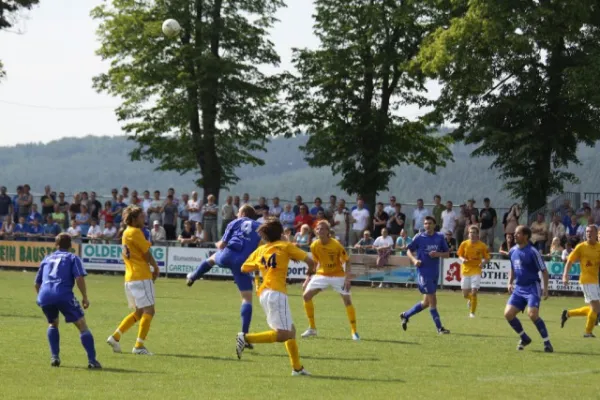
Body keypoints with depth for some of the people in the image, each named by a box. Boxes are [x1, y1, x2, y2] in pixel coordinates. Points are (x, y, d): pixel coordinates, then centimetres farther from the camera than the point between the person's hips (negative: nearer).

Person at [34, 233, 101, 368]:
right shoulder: (72, 258, 16)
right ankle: (92, 361, -6)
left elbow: (37, 284, 30)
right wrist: (85, 297, 5)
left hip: (44, 296, 4)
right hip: (63, 295, -4)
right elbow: (79, 278, -1)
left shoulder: (47, 259, 28)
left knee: (53, 324, 29)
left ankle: (55, 357, 15)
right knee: (82, 325, 5)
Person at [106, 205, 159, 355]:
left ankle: (115, 337, 12)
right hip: (141, 277, -9)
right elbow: (147, 253, -8)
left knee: (138, 312, 17)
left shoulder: (126, 233, 17)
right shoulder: (135, 232, -11)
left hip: (130, 278, 9)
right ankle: (139, 346, -8)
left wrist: (150, 269, 8)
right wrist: (156, 268, 8)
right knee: (149, 310, -5)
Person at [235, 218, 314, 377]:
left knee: (291, 330, 14)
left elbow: (244, 268, 19)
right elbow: (309, 260, 5)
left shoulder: (260, 250, 16)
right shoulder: (285, 246, 6)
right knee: (284, 334, -12)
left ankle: (297, 368, 11)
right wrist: (311, 270, 27)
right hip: (276, 293, -7)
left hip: (264, 293, 7)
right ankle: (246, 338, -21)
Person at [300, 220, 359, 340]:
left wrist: (347, 278, -24)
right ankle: (312, 328, 5)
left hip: (338, 275, -4)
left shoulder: (336, 245, -20)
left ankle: (354, 331, -1)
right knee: (306, 295, -7)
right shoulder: (314, 245, -8)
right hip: (322, 274, 4)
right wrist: (308, 278, 3)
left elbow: (347, 261, -14)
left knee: (347, 300, -14)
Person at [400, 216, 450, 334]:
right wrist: (414, 260, -14)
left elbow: (447, 254, 9)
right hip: (423, 272, -5)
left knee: (426, 302, 12)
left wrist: (438, 254, -11)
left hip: (435, 273, 5)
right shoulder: (419, 238, -4)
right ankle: (439, 328, -3)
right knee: (432, 300, -8)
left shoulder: (440, 237, 5)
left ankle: (405, 315, 31)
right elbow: (409, 251, 5)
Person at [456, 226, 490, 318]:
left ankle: (472, 313, 1)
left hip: (476, 270, -2)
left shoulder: (482, 245, -6)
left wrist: (483, 263, -18)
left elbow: (487, 258, 3)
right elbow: (460, 256, 8)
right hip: (465, 270, 2)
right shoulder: (464, 244, -1)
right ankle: (470, 299, 44)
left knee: (474, 292, -12)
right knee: (465, 294, 7)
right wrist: (462, 259, -14)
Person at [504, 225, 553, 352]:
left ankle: (547, 342, -11)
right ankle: (524, 338, 16)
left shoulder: (532, 252, -12)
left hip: (532, 287, -7)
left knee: (532, 314, -23)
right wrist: (510, 283, 12)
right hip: (518, 288, 7)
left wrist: (545, 288, -13)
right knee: (508, 314, -4)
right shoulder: (513, 251, 9)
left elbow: (544, 270, -8)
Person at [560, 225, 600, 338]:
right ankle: (588, 331, 7)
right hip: (587, 280, -6)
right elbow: (569, 261, -5)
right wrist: (565, 275, -16)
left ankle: (568, 314, 25)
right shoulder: (581, 247, -6)